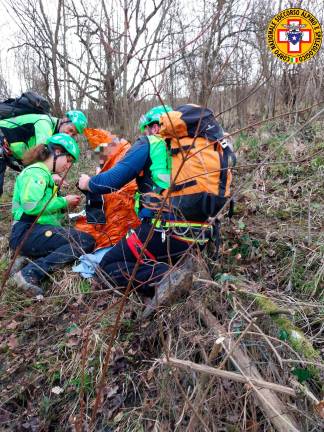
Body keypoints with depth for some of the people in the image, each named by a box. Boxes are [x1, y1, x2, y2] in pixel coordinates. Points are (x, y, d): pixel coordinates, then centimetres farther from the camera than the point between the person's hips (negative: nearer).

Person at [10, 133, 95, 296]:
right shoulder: (35, 172, -8)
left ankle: (30, 261, -10)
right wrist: (63, 202, -11)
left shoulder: (43, 174, 24)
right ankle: (30, 273, -25)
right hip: (27, 232, -10)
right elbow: (31, 205, -23)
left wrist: (64, 204, 8)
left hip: (36, 231, 10)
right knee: (87, 241, -21)